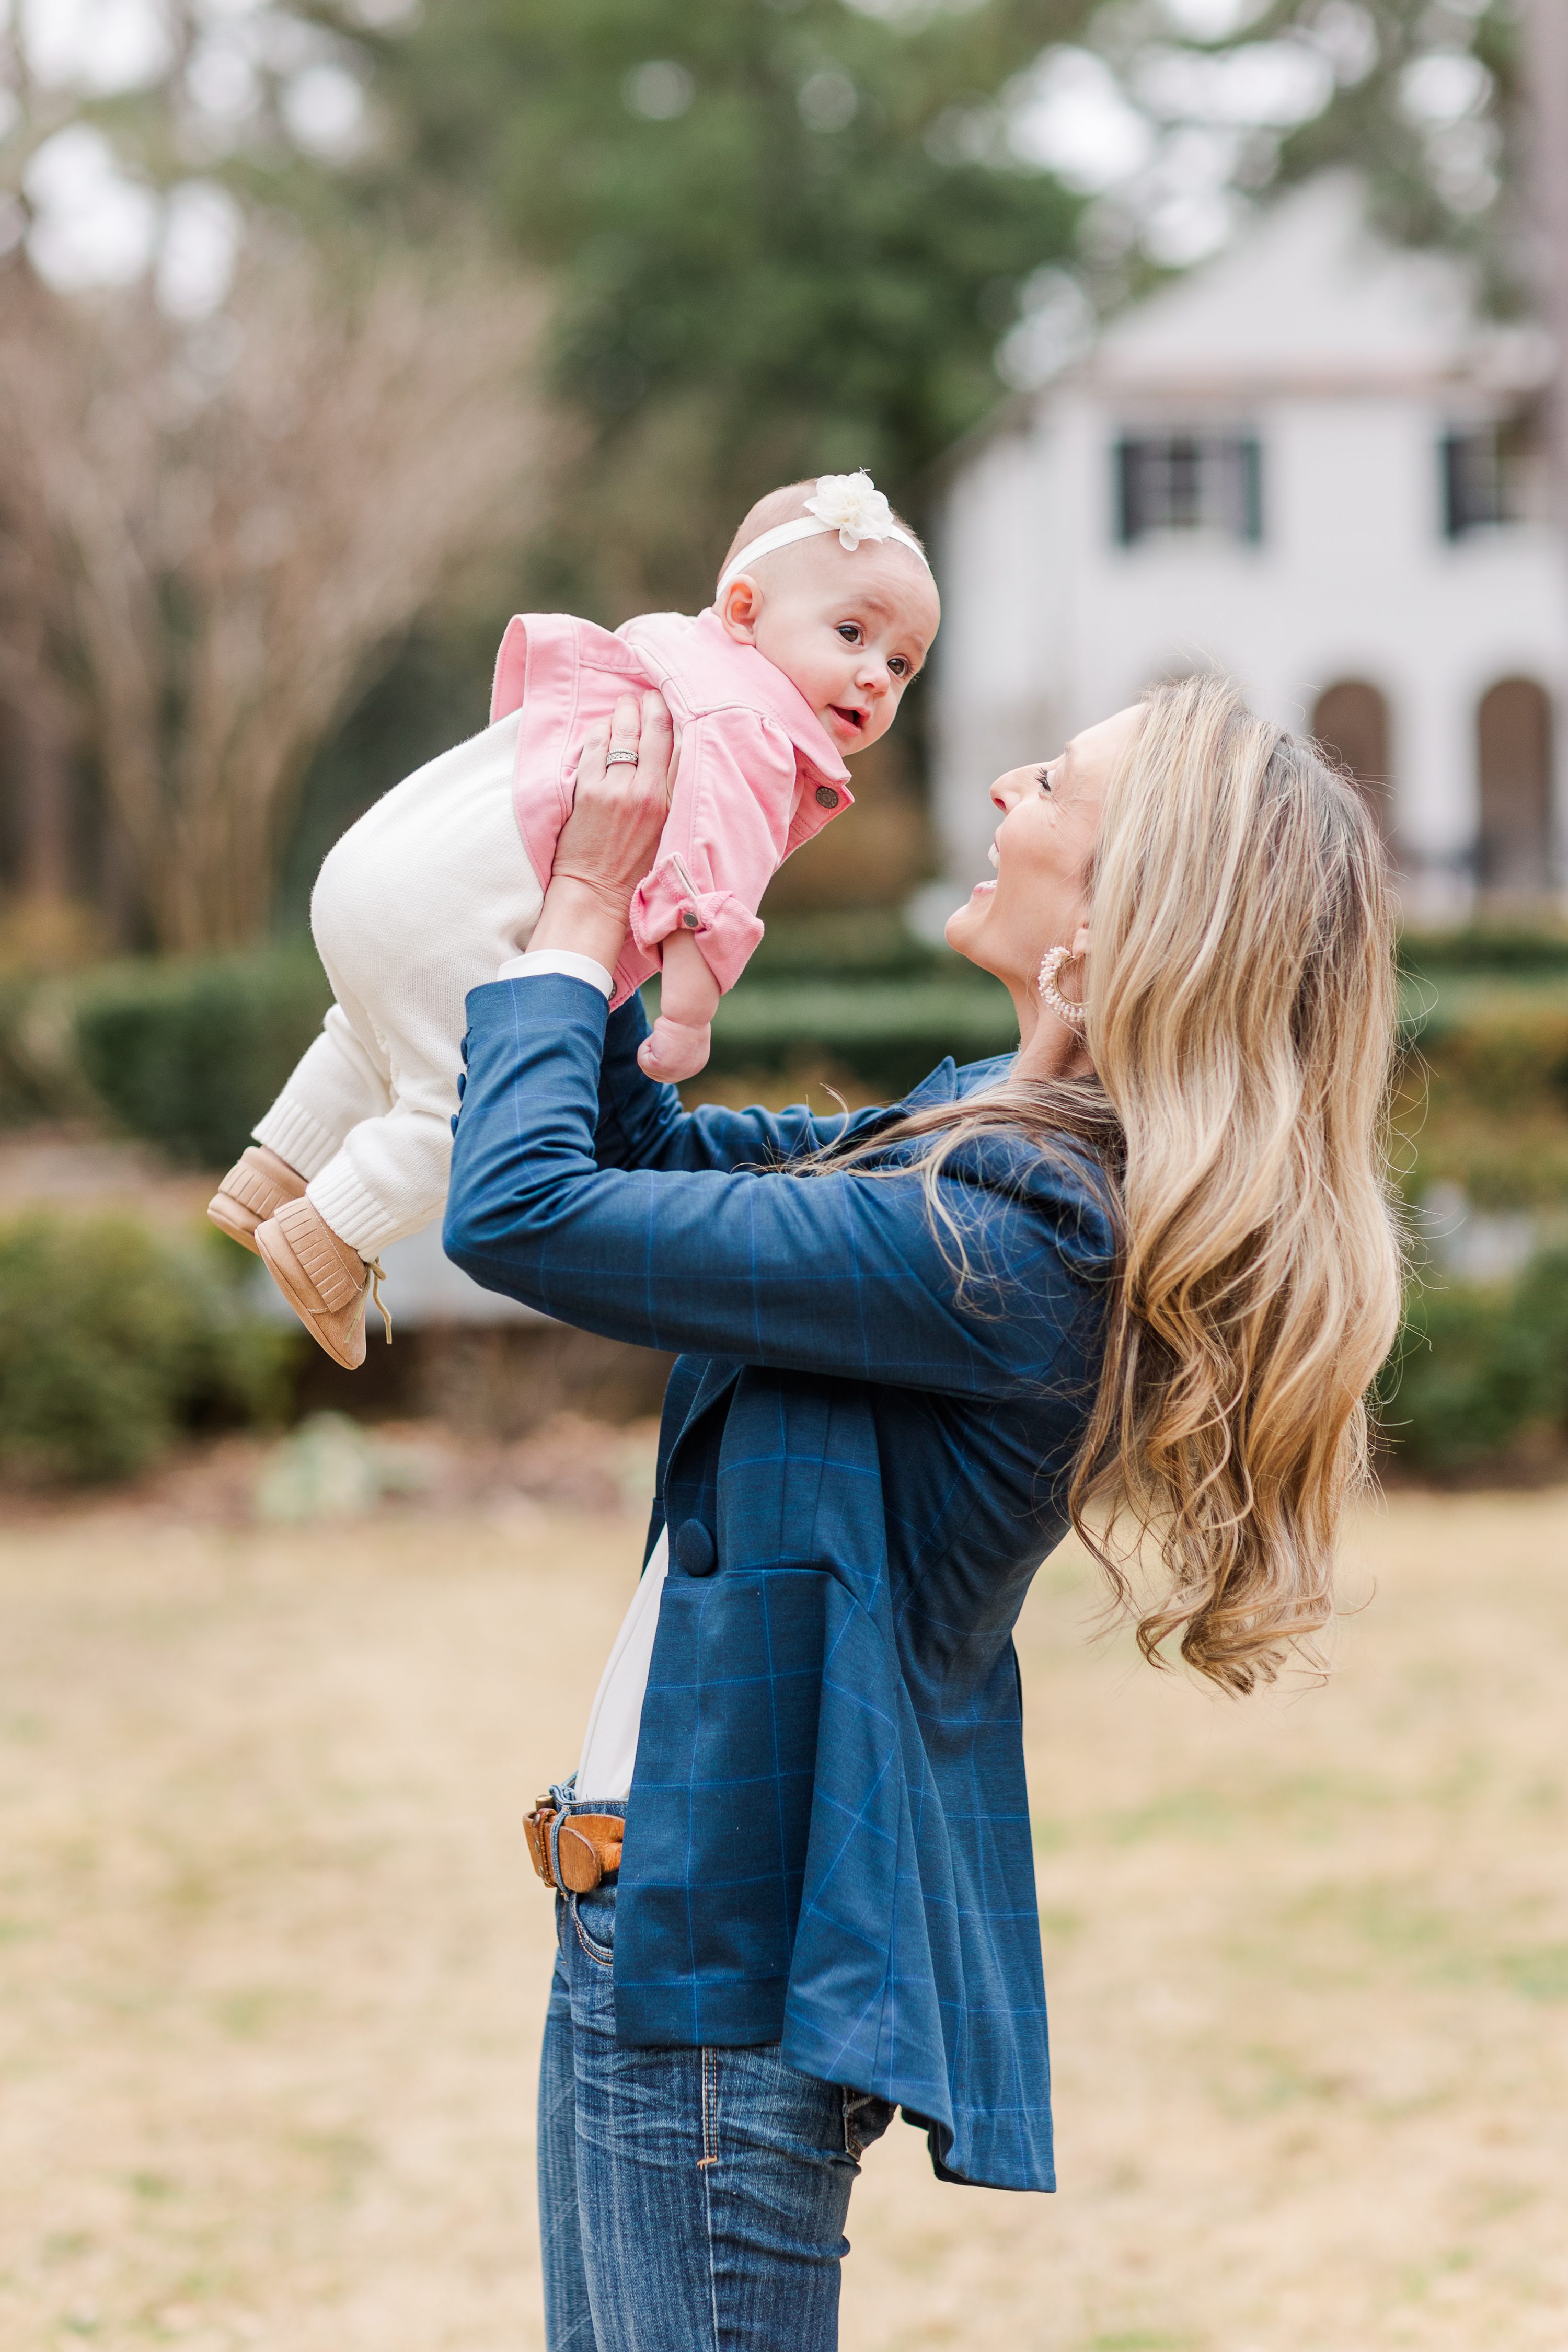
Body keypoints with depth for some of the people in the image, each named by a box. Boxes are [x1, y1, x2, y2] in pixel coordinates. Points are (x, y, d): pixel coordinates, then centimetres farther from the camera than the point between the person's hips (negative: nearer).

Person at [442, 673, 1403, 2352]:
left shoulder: (1002, 1240, -23)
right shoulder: (993, 1133, 7)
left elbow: (521, 1210, -23)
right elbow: (657, 1156, 21)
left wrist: (584, 902, -9)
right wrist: (594, 899, 10)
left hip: (713, 1952, -10)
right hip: (676, 1902, 10)